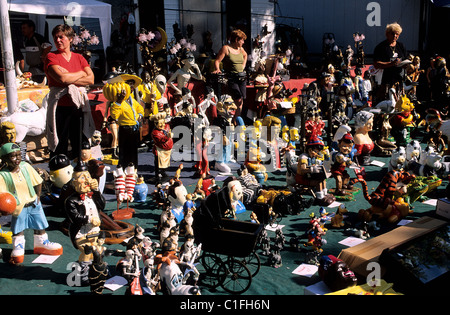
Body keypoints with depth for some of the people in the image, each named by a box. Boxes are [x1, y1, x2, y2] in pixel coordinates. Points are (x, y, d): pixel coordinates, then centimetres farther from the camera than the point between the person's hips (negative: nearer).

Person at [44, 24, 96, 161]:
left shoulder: (79, 57, 13)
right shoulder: (51, 57, 2)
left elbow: (91, 79, 0)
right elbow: (62, 78, -15)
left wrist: (70, 78, -11)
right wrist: (81, 74, -1)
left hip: (79, 105, 4)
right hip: (60, 106, -3)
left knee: (81, 145, 6)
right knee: (59, 146, 0)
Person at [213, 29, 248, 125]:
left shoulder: (241, 49, 15)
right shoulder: (226, 48, -4)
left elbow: (245, 55, 38)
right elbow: (217, 61, -6)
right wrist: (218, 69, -24)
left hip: (242, 77, 7)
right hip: (231, 78, -7)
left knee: (241, 102, 2)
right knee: (238, 101, -16)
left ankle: (235, 121, 12)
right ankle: (234, 122, -4)